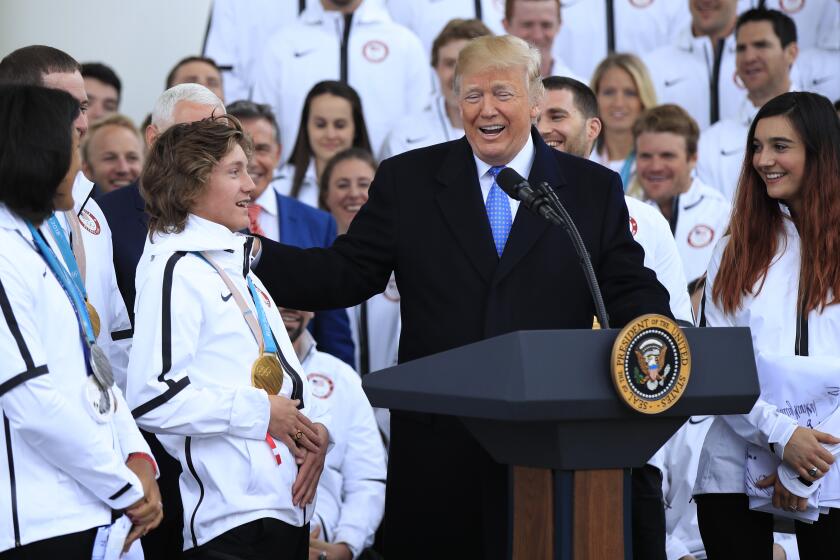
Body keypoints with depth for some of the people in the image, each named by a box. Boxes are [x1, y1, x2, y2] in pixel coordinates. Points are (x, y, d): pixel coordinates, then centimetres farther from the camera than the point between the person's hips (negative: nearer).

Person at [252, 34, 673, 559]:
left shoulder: (594, 189, 8)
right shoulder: (406, 180, 8)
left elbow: (632, 292, 5)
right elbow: (347, 274, 5)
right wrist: (254, 255, -10)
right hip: (440, 443, 0)